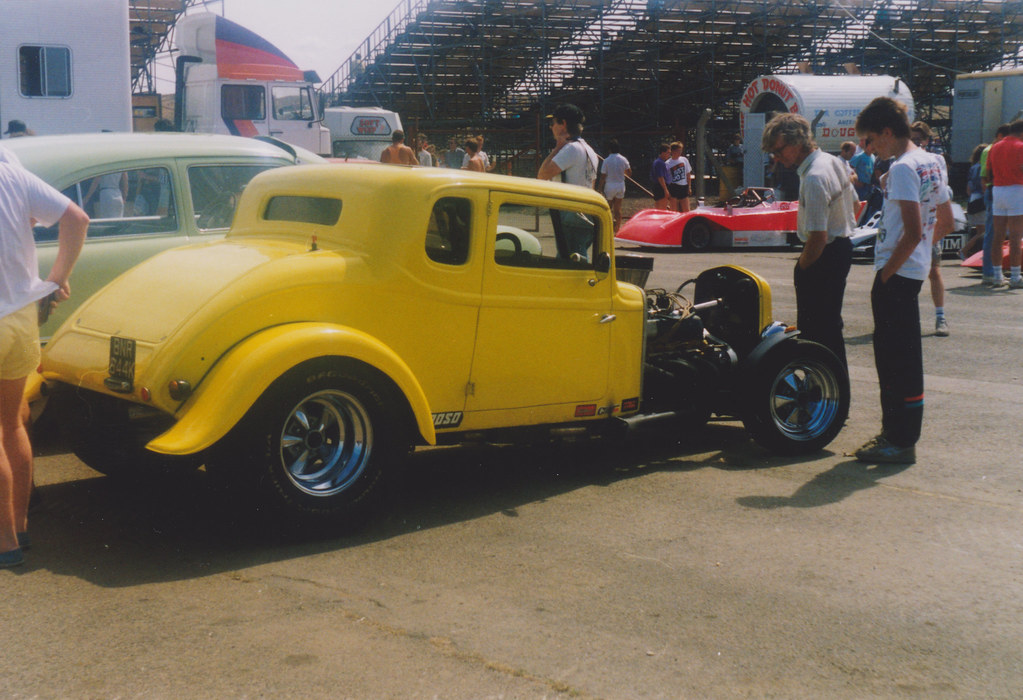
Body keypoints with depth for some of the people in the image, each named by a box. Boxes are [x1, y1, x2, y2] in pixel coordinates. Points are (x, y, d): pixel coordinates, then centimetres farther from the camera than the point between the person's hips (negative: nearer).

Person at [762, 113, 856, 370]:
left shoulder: (814, 178, -25)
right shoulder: (834, 162, 5)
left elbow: (818, 237, -26)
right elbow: (853, 204, 20)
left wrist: (801, 269, -13)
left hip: (824, 256, -10)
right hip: (843, 247, 10)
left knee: (813, 330, -2)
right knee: (830, 324, 21)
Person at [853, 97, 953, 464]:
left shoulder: (902, 167, -17)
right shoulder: (930, 162, 12)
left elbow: (913, 231, -24)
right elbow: (945, 222, 18)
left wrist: (887, 272, -16)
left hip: (897, 273, -10)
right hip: (916, 268, 10)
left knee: (898, 358, -4)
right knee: (898, 355, 17)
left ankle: (901, 442, 2)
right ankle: (896, 431, 26)